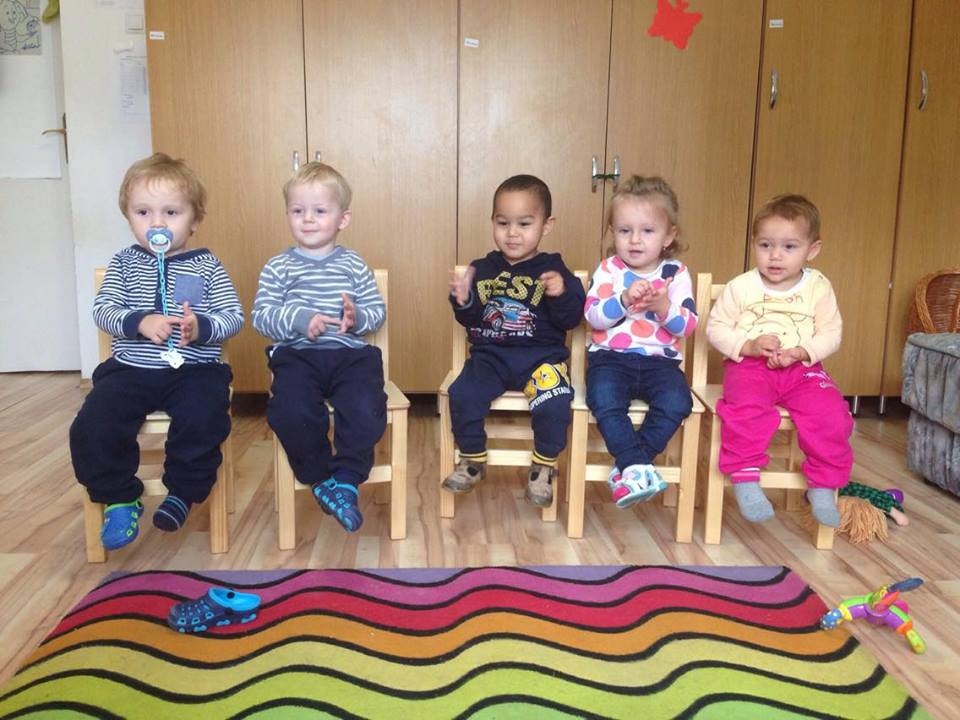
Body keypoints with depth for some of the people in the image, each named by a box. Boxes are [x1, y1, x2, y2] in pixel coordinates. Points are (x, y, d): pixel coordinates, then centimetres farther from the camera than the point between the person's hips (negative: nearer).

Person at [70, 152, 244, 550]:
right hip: (130, 369, 2)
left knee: (203, 421, -30)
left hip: (194, 369, -2)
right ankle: (119, 498, 6)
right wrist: (139, 322, -19)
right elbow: (102, 310, 1)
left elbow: (234, 316, 0)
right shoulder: (123, 263, 9)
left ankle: (182, 491, -2)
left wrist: (201, 328, -21)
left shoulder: (206, 265, 4)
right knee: (91, 427, -20)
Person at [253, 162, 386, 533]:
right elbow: (261, 316, 1)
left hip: (350, 353, 1)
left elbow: (377, 311, 10)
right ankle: (320, 477, -3)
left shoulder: (353, 265, 12)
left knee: (366, 410, -27)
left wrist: (358, 317, -12)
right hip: (296, 354, -1)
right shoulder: (278, 267, 9)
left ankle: (345, 480, -4)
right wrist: (299, 319, -16)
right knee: (291, 411, -29)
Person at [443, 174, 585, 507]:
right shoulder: (483, 269, 8)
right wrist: (463, 301, -12)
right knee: (462, 396, -23)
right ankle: (473, 459, 5)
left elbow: (571, 319, -4)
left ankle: (544, 467, 2)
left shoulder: (553, 269, 2)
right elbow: (469, 320, 9)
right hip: (491, 355, 2)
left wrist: (562, 295, -23)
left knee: (554, 405, -28)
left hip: (541, 356, -2)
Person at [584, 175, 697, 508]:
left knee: (677, 402, -27)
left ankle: (626, 467, -16)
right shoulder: (608, 269, 4)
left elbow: (687, 326, -2)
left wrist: (664, 307, -21)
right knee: (604, 400, -31)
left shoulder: (676, 273, 5)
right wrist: (624, 300, -23)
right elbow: (593, 315, -7)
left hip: (660, 359, 1)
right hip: (611, 356, -1)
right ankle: (638, 466, -23)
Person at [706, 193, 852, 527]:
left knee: (831, 414, -21)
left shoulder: (819, 287, 3)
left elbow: (830, 334, 3)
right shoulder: (740, 287, -1)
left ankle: (822, 486, -1)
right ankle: (745, 478, -16)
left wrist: (801, 352, -15)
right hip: (749, 366, -2)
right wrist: (749, 345, -16)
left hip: (803, 369, 2)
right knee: (747, 408, -33)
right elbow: (716, 328, 0)